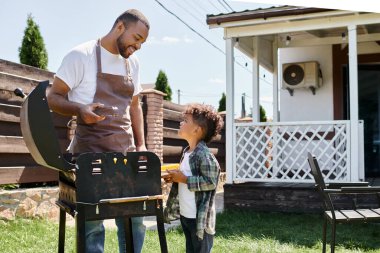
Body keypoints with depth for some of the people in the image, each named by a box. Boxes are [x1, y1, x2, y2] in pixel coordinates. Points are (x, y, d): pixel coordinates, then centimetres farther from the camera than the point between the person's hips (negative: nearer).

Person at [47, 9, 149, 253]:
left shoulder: (133, 63, 14)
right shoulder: (81, 55, -6)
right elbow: (53, 97, -5)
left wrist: (141, 145, 9)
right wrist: (80, 109, -24)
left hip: (126, 152, 6)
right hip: (91, 151, -6)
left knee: (134, 220, 7)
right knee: (92, 222, -1)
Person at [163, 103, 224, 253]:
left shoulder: (204, 154, -20)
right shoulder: (187, 152, 9)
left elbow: (210, 182, -24)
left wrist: (184, 179, -20)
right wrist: (175, 178, 3)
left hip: (200, 216, -9)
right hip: (185, 214, 9)